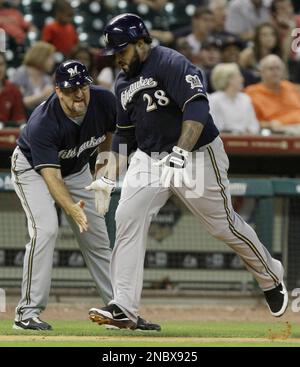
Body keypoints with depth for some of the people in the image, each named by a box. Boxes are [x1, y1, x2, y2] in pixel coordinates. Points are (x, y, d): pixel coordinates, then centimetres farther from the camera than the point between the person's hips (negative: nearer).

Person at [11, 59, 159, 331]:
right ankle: (28, 312, -20)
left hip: (77, 170, 5)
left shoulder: (104, 101, -23)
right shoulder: (42, 123, -38)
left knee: (97, 237, 5)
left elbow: (110, 129, 3)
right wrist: (72, 209, -57)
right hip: (33, 168, -5)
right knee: (45, 229, -25)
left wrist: (103, 164, 7)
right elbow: (51, 176, -43)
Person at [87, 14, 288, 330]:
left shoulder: (171, 64, -17)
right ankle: (124, 308, -12)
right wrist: (108, 179, 12)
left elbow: (197, 109, -29)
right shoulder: (124, 84, 9)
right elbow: (124, 135, 19)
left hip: (196, 156, -7)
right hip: (149, 158, 7)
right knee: (127, 218, -11)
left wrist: (181, 152, -41)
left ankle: (271, 278, 29)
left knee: (223, 225, 4)